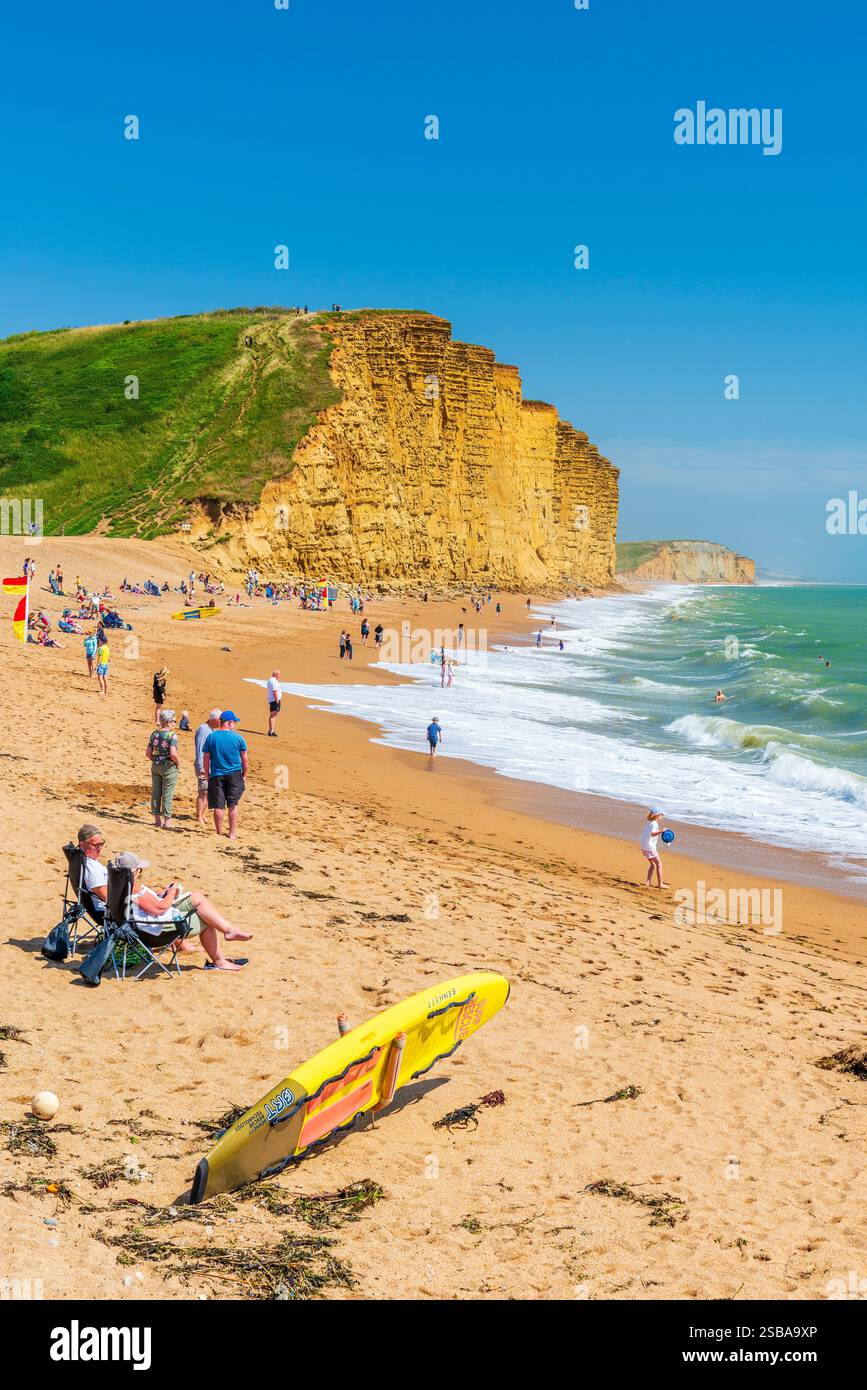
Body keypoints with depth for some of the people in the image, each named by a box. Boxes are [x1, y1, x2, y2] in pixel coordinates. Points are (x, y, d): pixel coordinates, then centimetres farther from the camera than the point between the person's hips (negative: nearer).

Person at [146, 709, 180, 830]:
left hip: (155, 766, 6)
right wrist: (178, 762, -7)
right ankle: (167, 821, 3)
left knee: (156, 793, 12)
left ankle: (157, 820, 19)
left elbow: (148, 754, 4)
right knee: (167, 795, 1)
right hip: (169, 767, -6)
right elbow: (173, 754, -24)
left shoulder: (154, 734, 4)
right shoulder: (172, 735, -15)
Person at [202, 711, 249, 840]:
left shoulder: (211, 737, -2)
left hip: (216, 776, 1)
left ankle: (219, 833, 12)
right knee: (233, 805, 9)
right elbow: (245, 760, -1)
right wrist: (244, 775, 12)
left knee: (218, 806, 5)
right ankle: (232, 833, 11)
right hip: (234, 775, -1)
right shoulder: (238, 738, -5)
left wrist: (207, 775, 10)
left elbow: (206, 759, -1)